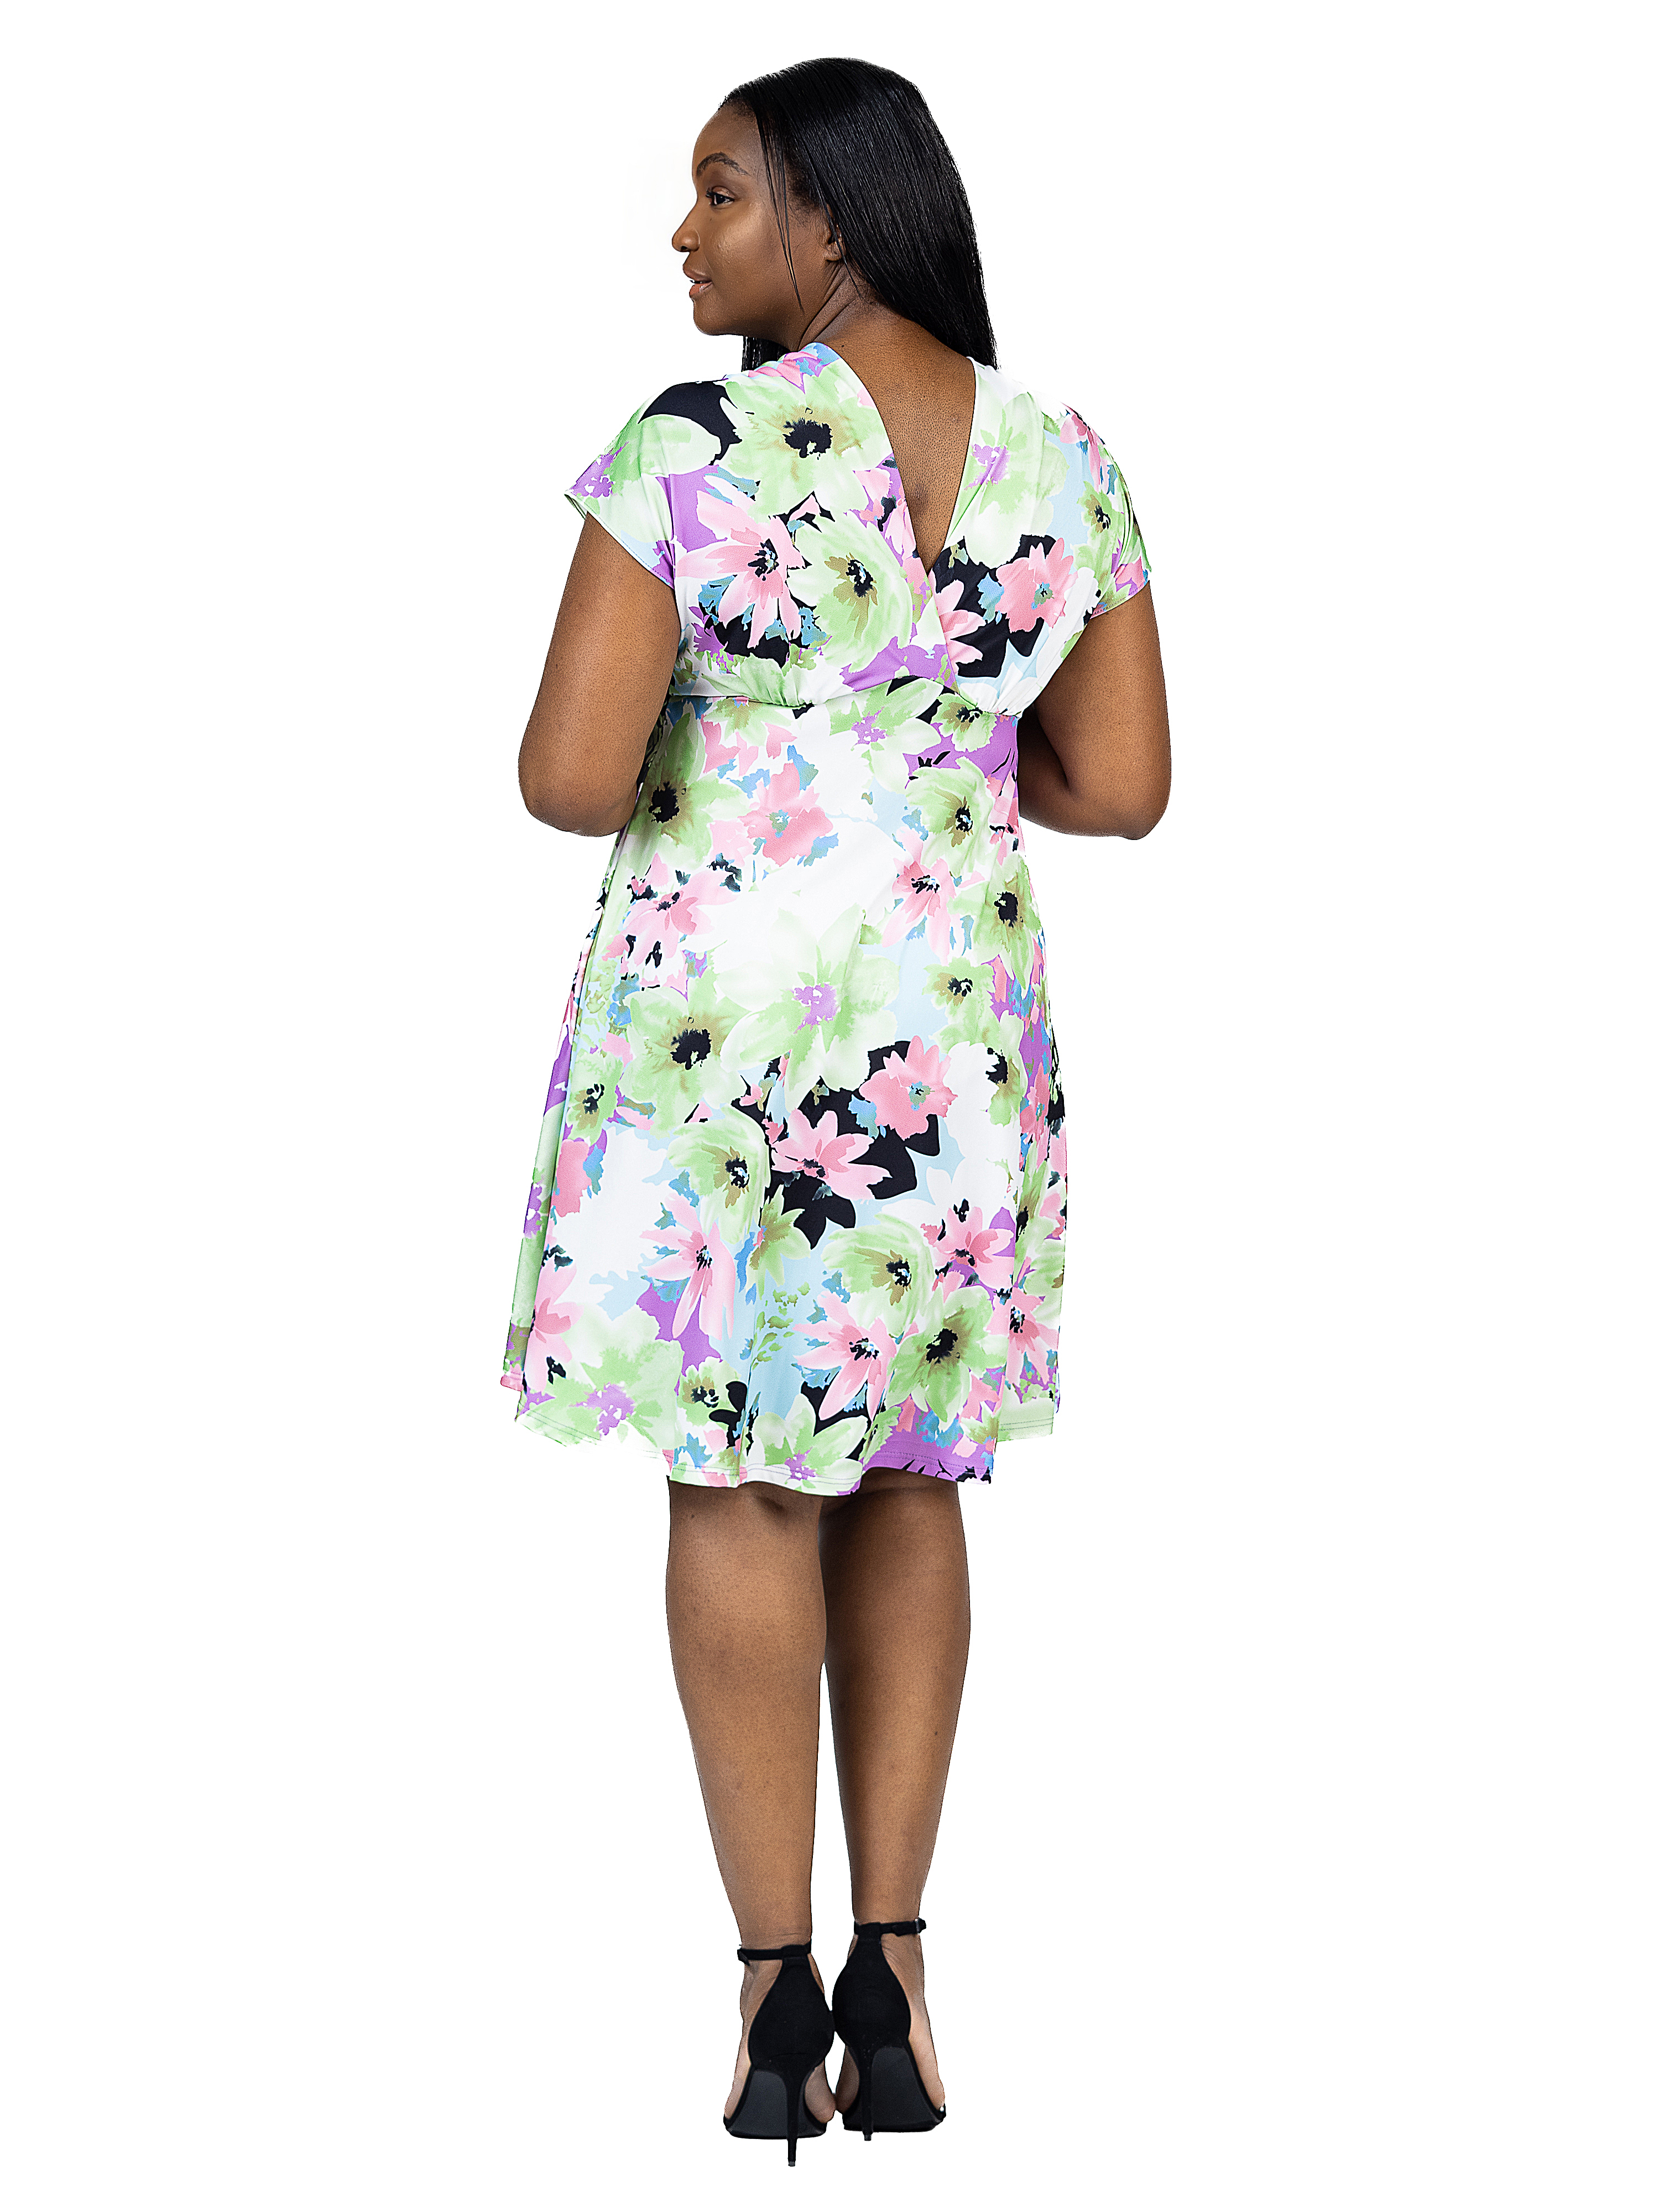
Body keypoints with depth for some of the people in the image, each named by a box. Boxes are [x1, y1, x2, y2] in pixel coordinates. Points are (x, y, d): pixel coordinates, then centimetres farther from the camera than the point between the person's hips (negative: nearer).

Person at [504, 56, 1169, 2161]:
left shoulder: (692, 451, -15)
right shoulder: (1064, 463, 1)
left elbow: (570, 773, -18)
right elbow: (1119, 789, 4)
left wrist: (680, 781, 5)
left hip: (723, 1021, -4)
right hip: (958, 1028, 4)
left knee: (741, 1484, 7)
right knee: (903, 1474, 15)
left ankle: (780, 1991, 8)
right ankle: (892, 1973, 13)